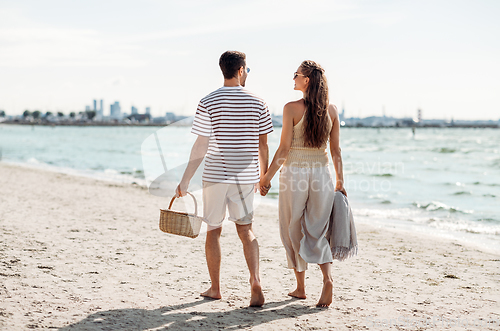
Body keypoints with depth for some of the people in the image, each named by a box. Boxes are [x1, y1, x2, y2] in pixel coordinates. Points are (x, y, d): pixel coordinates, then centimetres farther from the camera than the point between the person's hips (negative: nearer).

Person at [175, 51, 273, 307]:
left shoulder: (208, 103, -8)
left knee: (213, 230, 12)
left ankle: (215, 288, 21)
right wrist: (264, 175, 17)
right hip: (245, 176, 2)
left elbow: (200, 147, -9)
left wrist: (185, 180, -2)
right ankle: (255, 281, -9)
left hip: (215, 175, -2)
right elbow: (263, 145, 4)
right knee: (245, 229, 10)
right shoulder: (257, 103, 0)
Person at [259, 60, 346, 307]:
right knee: (316, 233, 12)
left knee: (294, 231, 12)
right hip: (321, 173, 4)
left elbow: (284, 148, -11)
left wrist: (267, 177, -2)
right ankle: (327, 279, -10)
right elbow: (336, 150, 5)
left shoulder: (292, 108, -11)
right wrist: (340, 182, 12)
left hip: (295, 173, -4)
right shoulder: (331, 110, 2)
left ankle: (300, 287, 19)